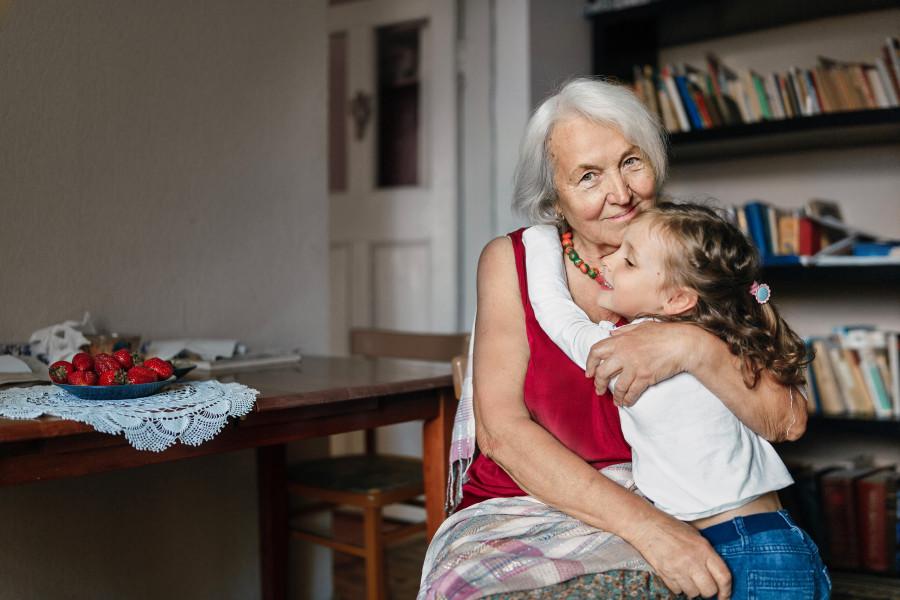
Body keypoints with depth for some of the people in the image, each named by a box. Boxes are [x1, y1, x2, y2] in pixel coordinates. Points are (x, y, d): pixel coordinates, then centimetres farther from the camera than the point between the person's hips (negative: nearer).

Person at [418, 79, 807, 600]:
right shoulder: (510, 261, -3)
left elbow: (788, 422, -7)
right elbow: (500, 431, -12)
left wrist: (695, 348, -27)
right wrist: (645, 523, -23)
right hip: (525, 506, -1)